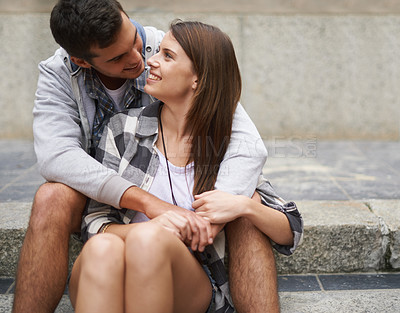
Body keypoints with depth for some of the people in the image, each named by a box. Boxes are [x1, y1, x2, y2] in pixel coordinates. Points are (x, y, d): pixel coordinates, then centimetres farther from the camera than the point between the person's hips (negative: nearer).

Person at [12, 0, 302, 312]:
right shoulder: (58, 74, -14)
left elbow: (248, 144, -25)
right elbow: (55, 155, -30)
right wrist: (147, 202, -42)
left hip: (181, 198, 0)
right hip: (104, 201, 1)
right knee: (53, 198, -32)